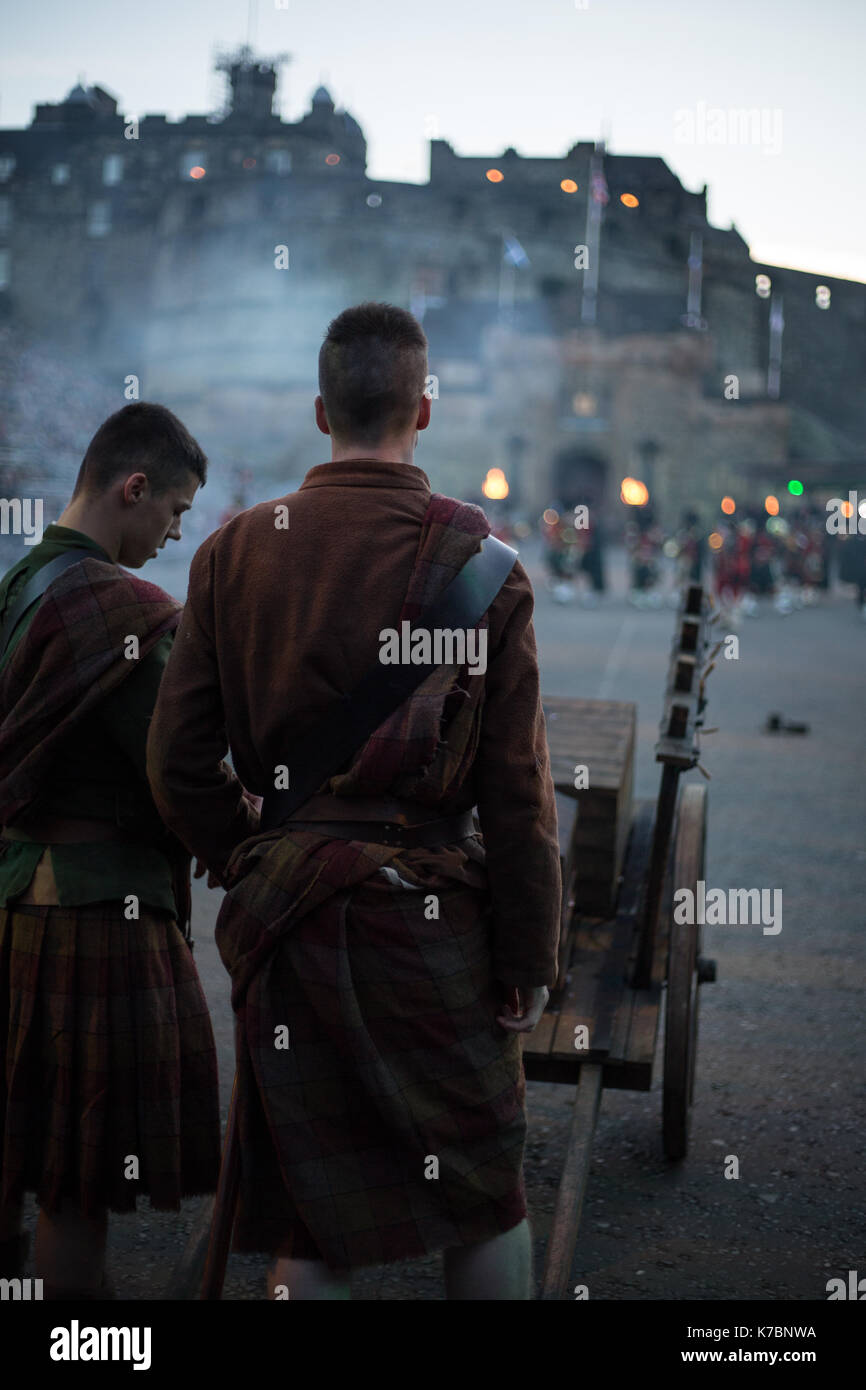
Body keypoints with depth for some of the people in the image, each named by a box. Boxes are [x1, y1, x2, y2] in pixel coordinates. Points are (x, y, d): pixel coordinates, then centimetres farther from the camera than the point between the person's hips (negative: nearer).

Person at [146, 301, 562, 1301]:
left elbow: (178, 763, 1)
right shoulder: (478, 560, -8)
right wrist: (529, 959, 0)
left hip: (282, 916, 3)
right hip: (431, 914, -2)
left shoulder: (234, 550, 0)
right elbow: (518, 789, -8)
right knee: (483, 1193, 16)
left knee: (308, 1225, 13)